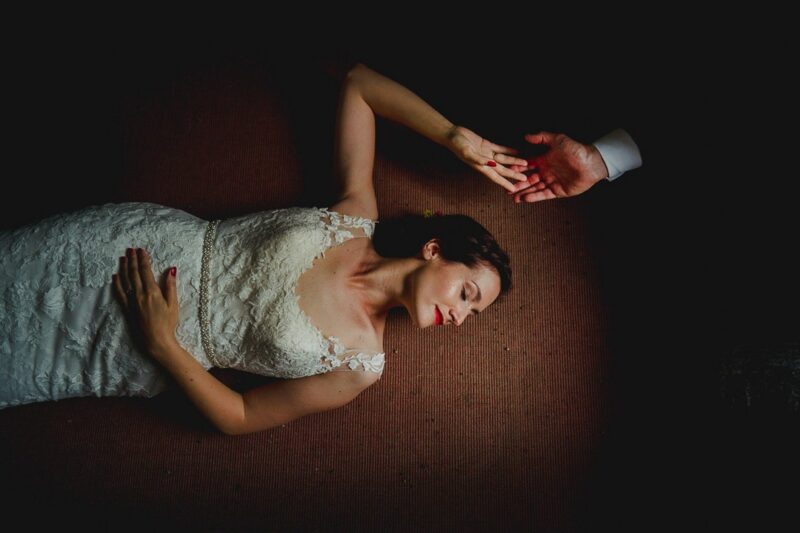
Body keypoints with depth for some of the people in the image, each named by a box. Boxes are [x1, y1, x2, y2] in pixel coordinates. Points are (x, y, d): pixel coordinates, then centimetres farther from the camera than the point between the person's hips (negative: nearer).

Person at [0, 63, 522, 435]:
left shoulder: (362, 365, -14)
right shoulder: (357, 216, -11)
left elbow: (240, 418, -11)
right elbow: (358, 82, -4)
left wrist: (164, 345, -21)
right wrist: (456, 137, -13)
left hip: (146, 351, -1)